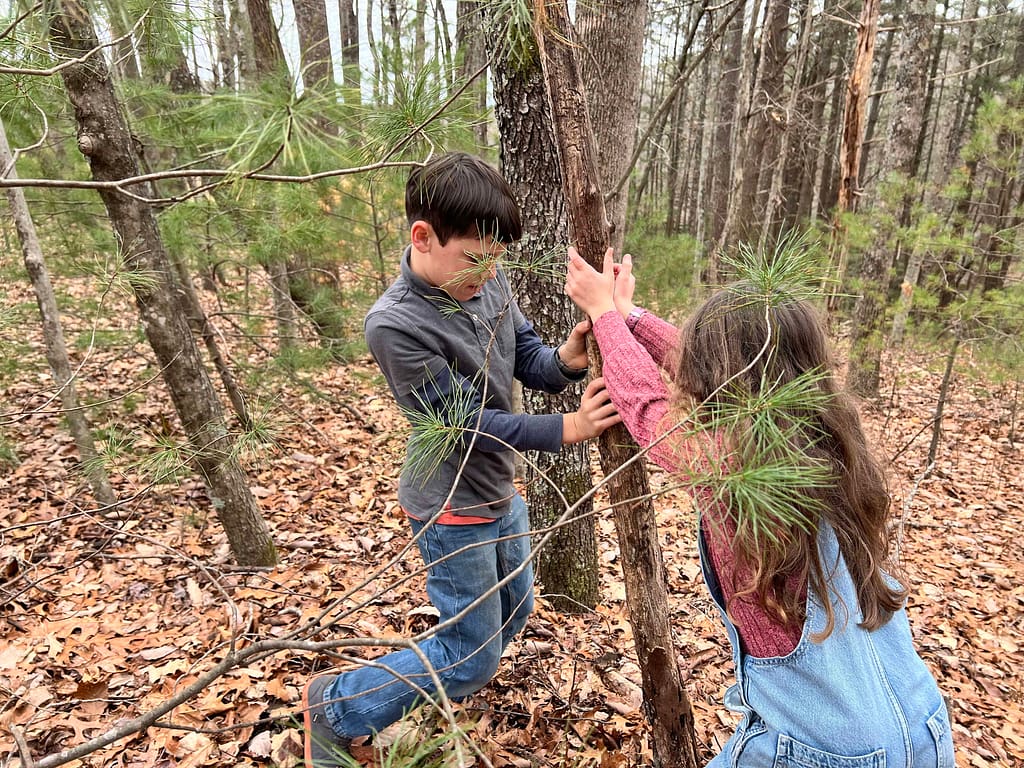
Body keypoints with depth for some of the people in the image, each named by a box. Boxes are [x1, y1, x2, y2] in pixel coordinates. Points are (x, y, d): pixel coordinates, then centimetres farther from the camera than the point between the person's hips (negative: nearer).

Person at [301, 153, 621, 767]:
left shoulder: (488, 281, -7)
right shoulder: (394, 324, -27)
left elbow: (528, 359, 1)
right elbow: (468, 421, -25)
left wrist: (565, 360, -22)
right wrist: (567, 428, -31)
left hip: (501, 492, 8)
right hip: (454, 509, -7)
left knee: (513, 616, 25)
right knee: (471, 662, 7)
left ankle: (453, 672, 53)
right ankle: (335, 710, 26)